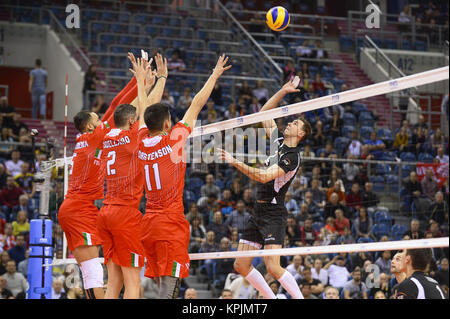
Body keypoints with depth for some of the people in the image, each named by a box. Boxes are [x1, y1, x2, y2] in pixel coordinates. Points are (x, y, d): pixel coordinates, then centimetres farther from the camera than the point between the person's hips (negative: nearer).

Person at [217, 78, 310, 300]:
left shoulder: (292, 157, -13)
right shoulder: (278, 140, 12)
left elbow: (264, 176, -25)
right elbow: (263, 113, 22)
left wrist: (235, 162, -28)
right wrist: (283, 91, 14)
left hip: (273, 213, -9)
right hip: (258, 212, 9)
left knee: (273, 267, -20)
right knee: (241, 265, 5)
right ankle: (272, 299, 14)